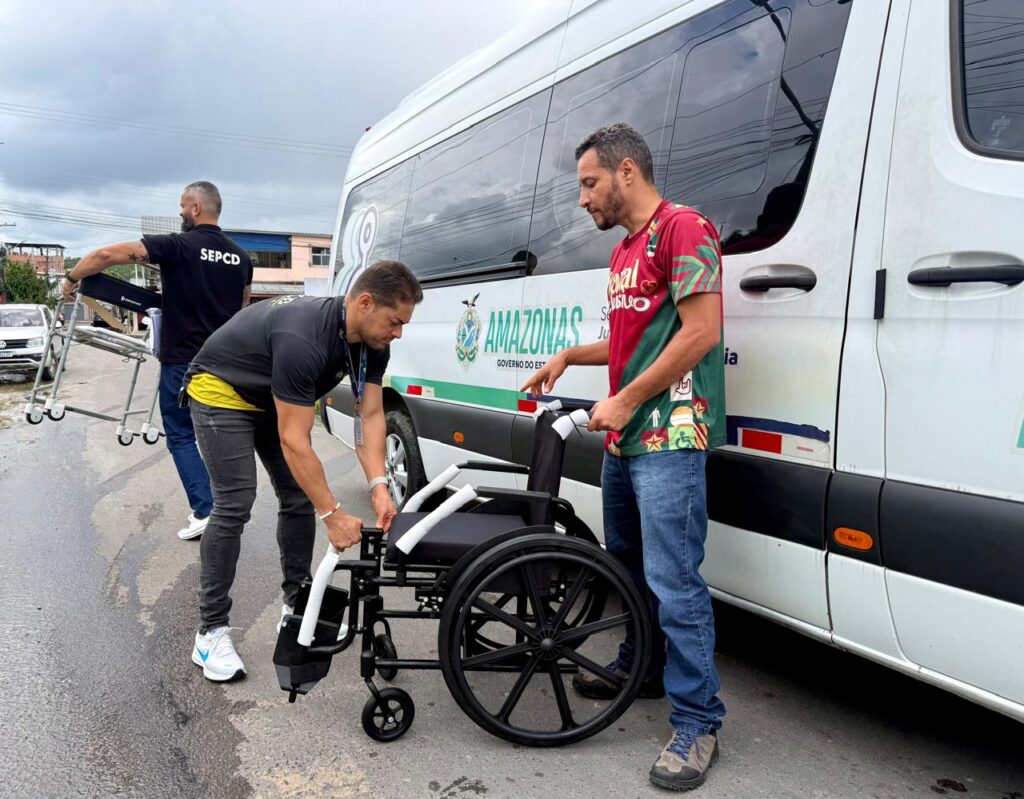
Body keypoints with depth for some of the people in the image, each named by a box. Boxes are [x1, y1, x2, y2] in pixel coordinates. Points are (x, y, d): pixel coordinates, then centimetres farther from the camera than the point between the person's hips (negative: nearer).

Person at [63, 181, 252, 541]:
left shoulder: (177, 246, -11)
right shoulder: (240, 257, 7)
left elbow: (107, 254, -15)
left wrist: (72, 278, 1)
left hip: (182, 361, -5)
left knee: (182, 436, 5)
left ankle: (204, 511, -3)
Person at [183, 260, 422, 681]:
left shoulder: (371, 342, -15)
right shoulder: (303, 339, -39)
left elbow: (370, 415, -12)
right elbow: (294, 440, -36)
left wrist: (379, 486, -25)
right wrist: (334, 515, -32)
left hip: (272, 399, 8)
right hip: (221, 391, -8)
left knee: (300, 498, 3)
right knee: (234, 504, -15)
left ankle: (297, 603, 18)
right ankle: (211, 630, -5)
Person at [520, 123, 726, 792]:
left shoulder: (683, 229, -10)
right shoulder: (624, 250, 20)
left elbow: (700, 332, -19)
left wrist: (625, 400, -17)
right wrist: (569, 357, 17)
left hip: (669, 439, -10)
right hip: (624, 437, 10)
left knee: (673, 580, -10)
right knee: (627, 562, 19)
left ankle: (698, 721, 0)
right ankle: (639, 665, 36)